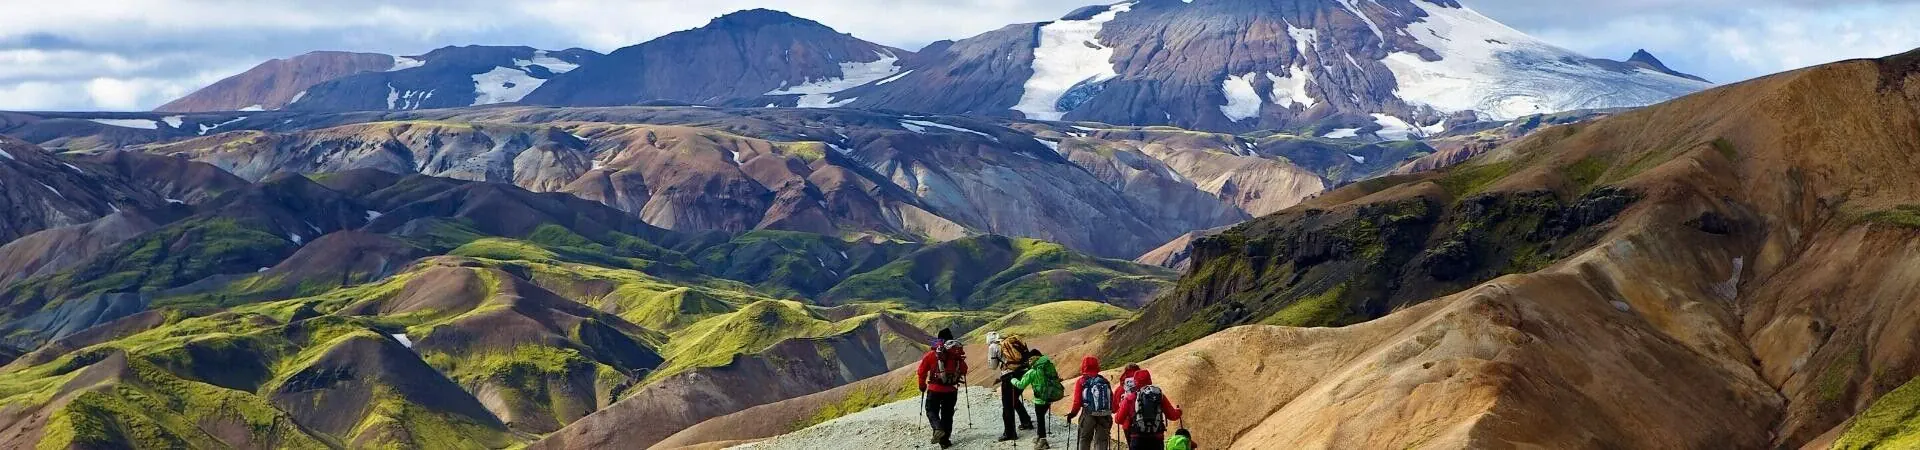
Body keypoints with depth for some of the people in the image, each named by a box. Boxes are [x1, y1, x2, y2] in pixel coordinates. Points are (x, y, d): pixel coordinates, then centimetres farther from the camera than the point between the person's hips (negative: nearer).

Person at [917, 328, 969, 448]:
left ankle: (938, 428, -20)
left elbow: (922, 370, -3)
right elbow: (964, 371, 12)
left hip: (935, 389, -2)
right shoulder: (958, 353, 0)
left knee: (932, 411, 8)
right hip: (952, 390, 2)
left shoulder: (932, 354, -6)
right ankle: (945, 440, 12)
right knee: (947, 414, 14)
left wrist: (922, 385, 11)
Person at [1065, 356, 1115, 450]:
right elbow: (1112, 399, 7)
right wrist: (1110, 411, 21)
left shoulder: (1081, 381, -5)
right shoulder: (1105, 381, 5)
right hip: (1105, 416, 2)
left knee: (1084, 439, 14)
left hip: (1089, 415, -2)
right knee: (1101, 441, 7)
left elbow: (1077, 401, -8)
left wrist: (1072, 413, 6)